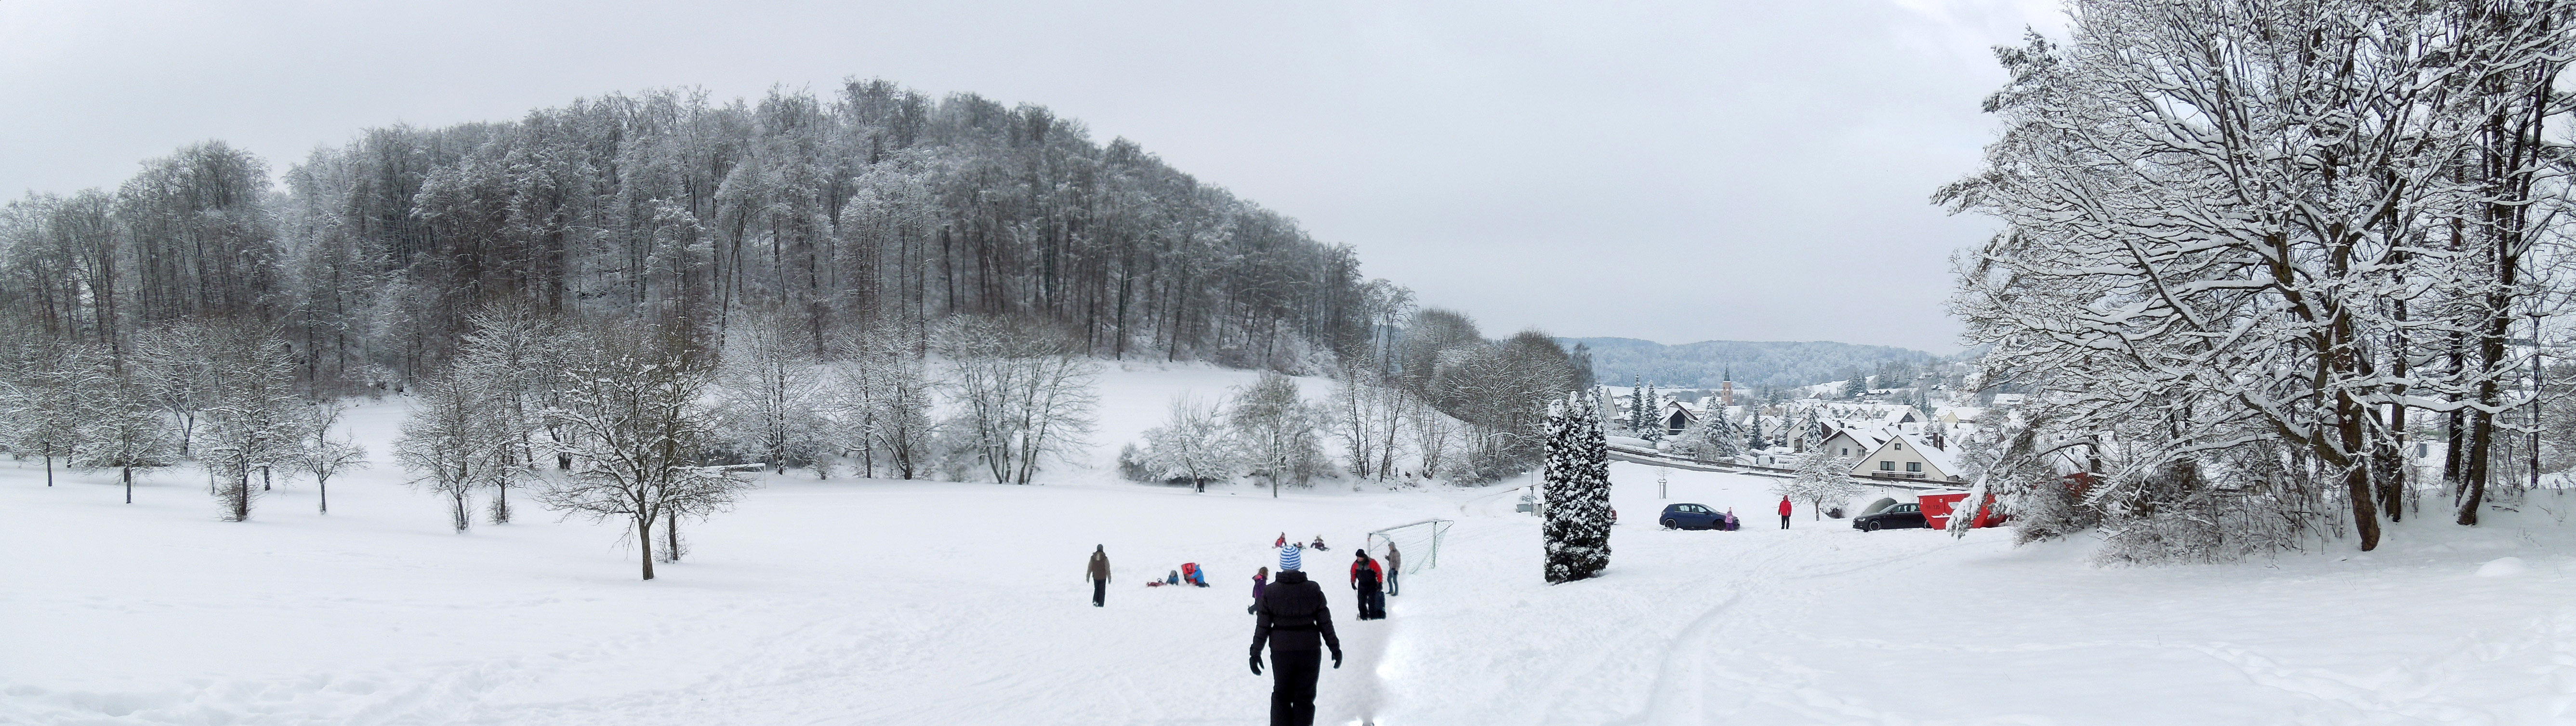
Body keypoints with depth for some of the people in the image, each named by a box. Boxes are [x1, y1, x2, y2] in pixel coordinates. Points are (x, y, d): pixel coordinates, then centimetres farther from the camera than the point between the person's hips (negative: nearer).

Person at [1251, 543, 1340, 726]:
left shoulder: (1270, 592, -7)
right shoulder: (1314, 590, -7)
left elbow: (1262, 627, -5)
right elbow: (1325, 623, -3)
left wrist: (1255, 653, 3)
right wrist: (1335, 648, 6)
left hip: (1281, 652, 0)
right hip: (1310, 652, 0)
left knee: (1281, 696, 16)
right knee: (1305, 697, 10)